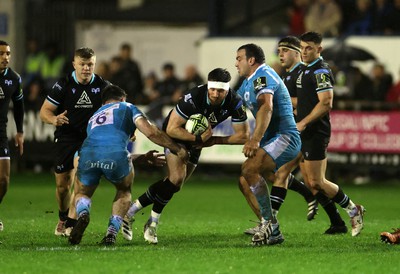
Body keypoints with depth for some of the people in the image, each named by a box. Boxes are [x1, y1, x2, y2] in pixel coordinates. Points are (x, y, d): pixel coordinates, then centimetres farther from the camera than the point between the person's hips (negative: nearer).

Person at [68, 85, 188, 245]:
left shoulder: (93, 118, 42)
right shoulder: (127, 107, 28)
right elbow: (150, 132, 13)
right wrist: (178, 149, 23)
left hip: (87, 153, 3)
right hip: (115, 152, -3)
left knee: (82, 194, 28)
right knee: (124, 191, 28)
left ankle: (83, 214, -9)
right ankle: (112, 232, 6)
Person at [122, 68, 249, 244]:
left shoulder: (234, 103, -22)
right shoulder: (194, 98, -35)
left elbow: (243, 136, -13)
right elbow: (172, 129, -30)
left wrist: (214, 141, -19)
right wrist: (199, 139, -34)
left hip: (197, 138, 5)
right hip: (177, 134, -5)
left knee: (174, 184, 1)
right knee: (176, 178, -22)